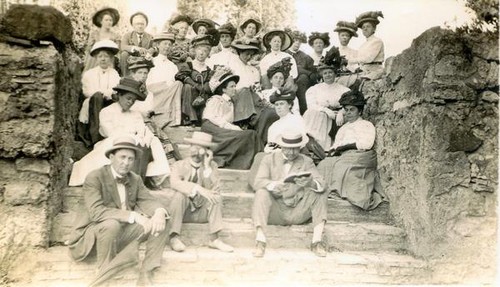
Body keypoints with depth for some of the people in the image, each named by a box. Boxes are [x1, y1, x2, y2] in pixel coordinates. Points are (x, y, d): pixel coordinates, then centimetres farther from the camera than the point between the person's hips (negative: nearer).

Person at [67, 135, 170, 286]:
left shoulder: (136, 179, 5)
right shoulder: (94, 177, -15)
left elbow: (148, 201, -4)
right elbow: (96, 212, -27)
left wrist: (159, 212, -29)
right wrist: (133, 216, -34)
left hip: (124, 231, 6)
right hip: (94, 232, -6)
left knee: (159, 223, -12)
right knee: (112, 224, -37)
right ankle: (105, 268, -15)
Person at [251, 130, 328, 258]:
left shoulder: (306, 162, 8)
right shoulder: (269, 159, 5)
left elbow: (321, 184, -7)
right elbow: (257, 183, -10)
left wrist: (310, 182, -32)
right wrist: (275, 185, -32)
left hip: (297, 213, 2)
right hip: (275, 212, -1)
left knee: (321, 194, -15)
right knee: (262, 193, -27)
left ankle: (317, 240, -22)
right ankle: (260, 241, -33)